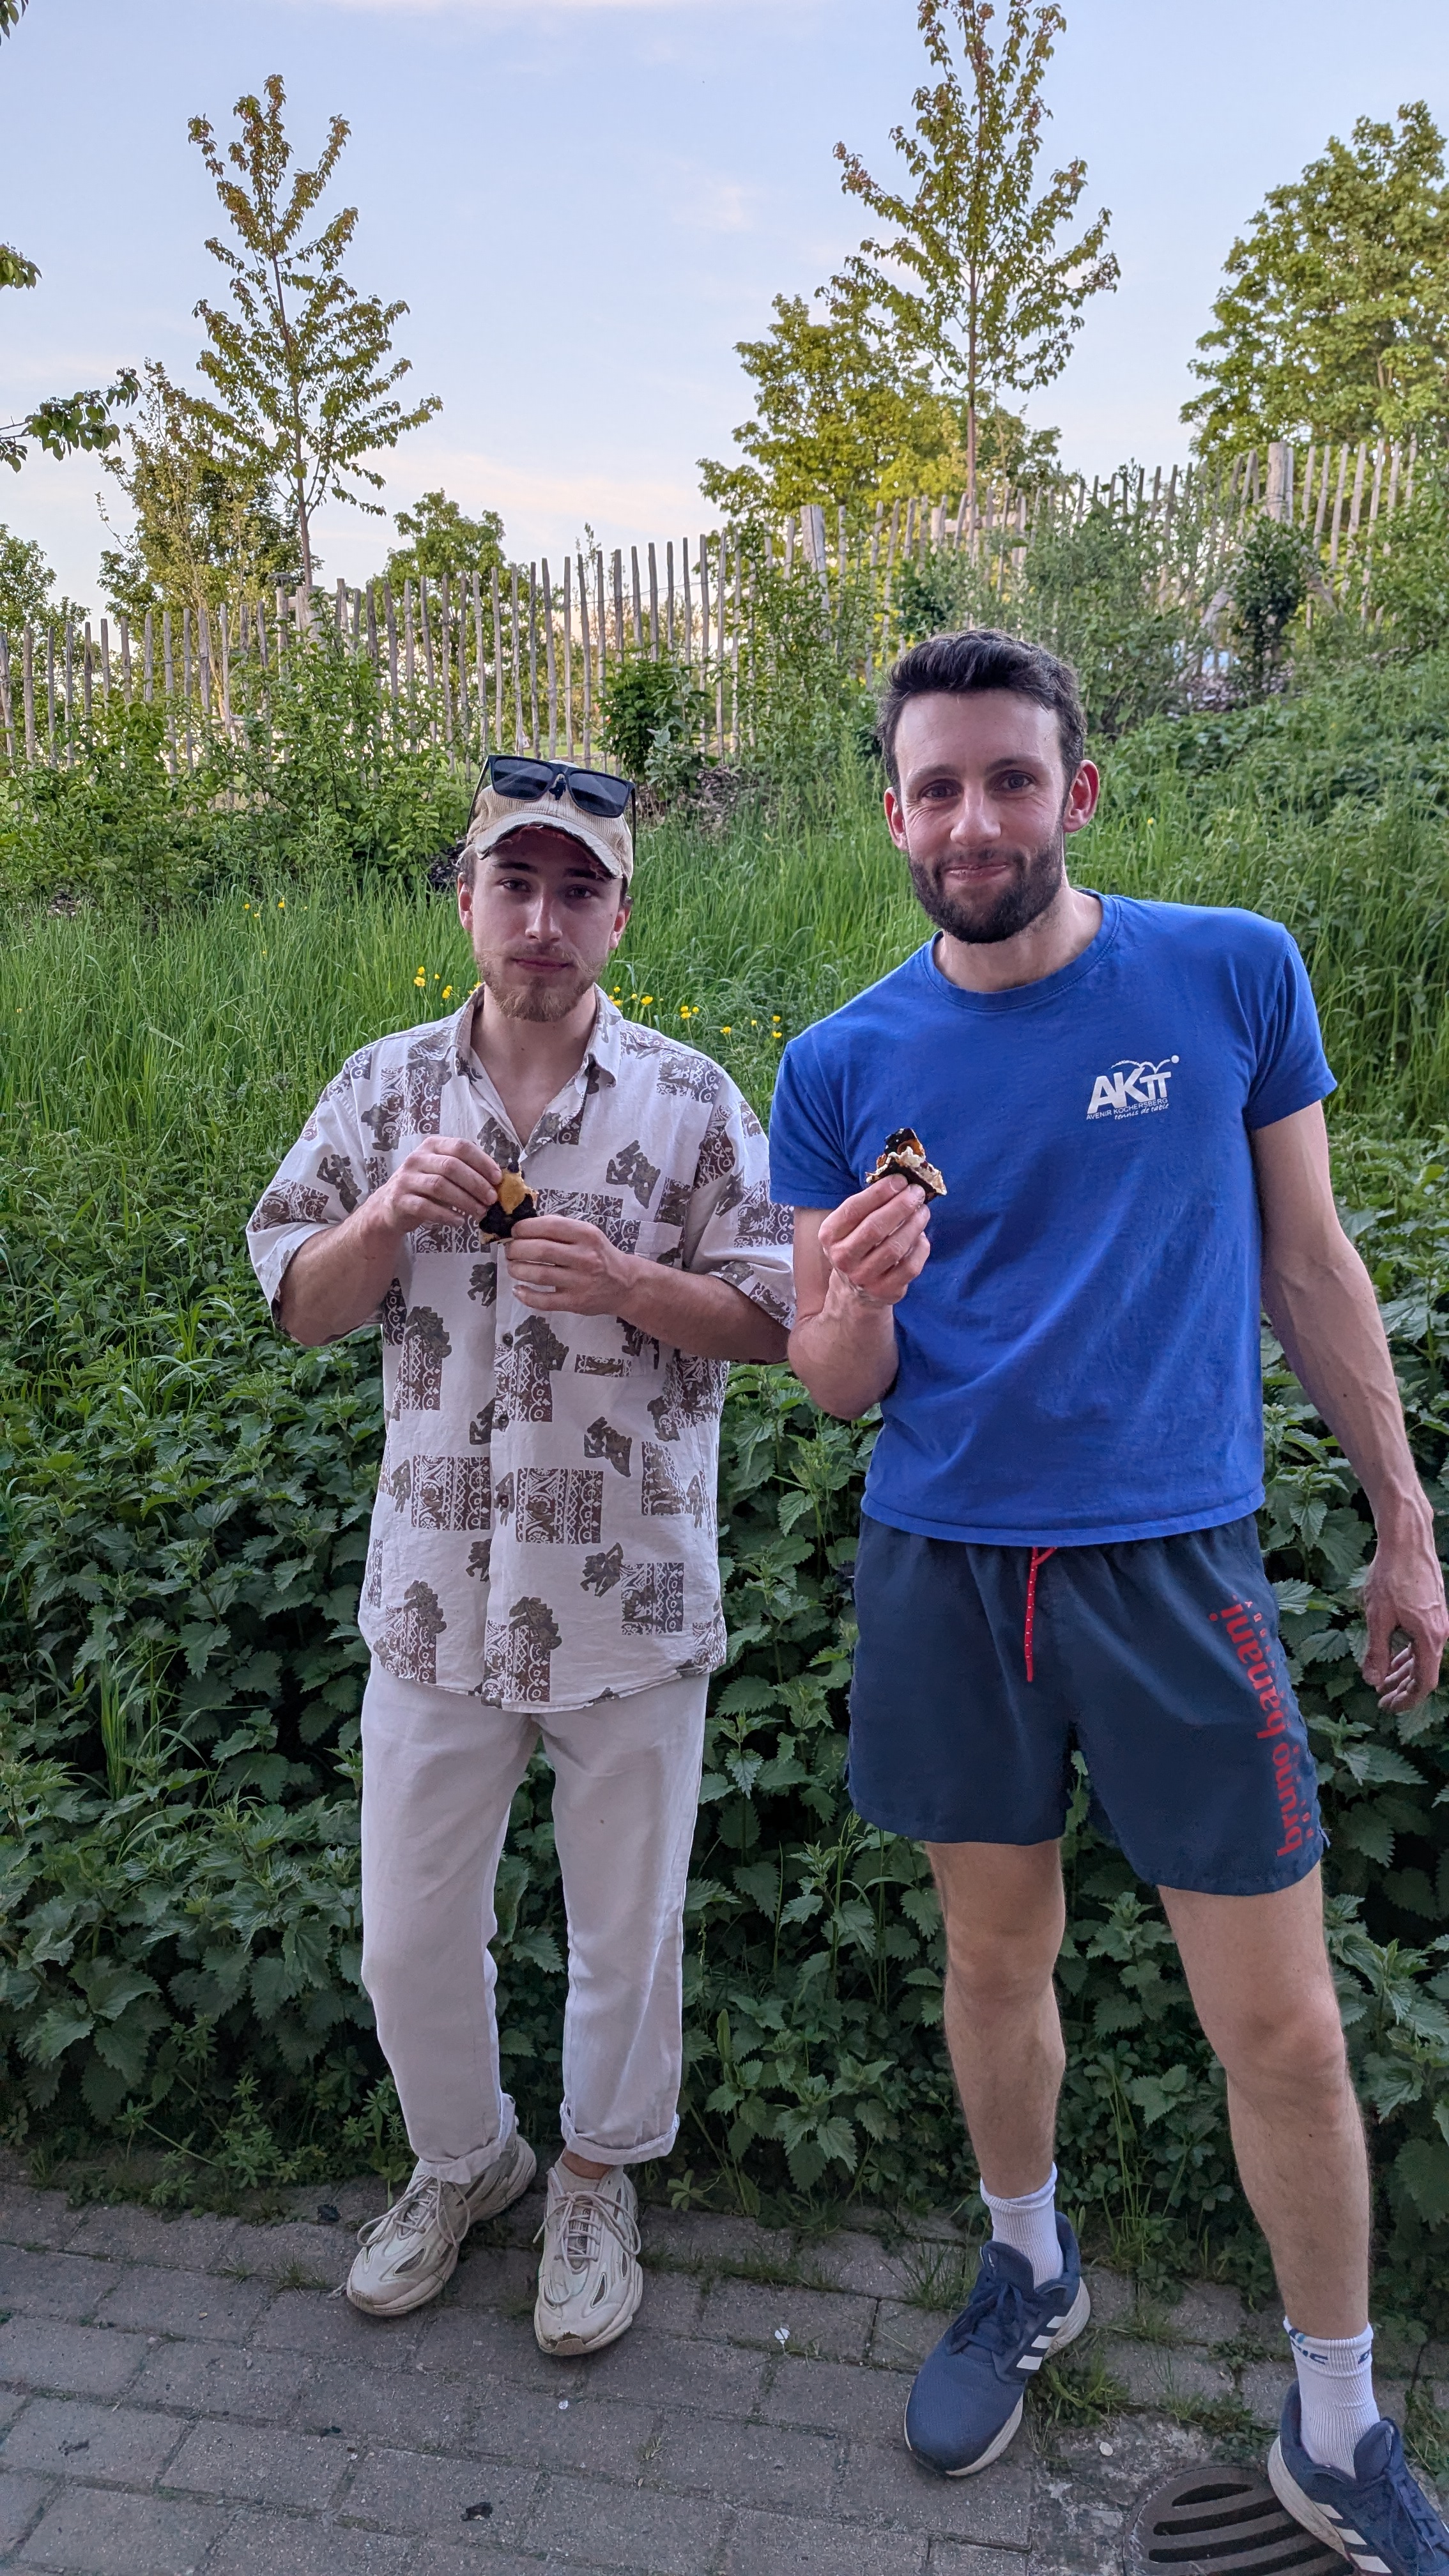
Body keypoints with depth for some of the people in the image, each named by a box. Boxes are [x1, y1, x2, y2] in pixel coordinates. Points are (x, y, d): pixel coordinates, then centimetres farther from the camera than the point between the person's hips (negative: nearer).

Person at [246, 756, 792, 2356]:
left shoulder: (691, 1103, -3)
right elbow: (300, 1309, 4)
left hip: (631, 1600, -2)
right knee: (407, 1932, 15)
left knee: (624, 1927, 14)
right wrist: (386, 1218, -16)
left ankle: (599, 2176, 42)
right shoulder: (383, 1092, 3)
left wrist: (625, 1284, -21)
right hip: (436, 1594, 2)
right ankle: (460, 2157, 44)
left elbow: (774, 1317, -3)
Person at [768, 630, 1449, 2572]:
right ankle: (1030, 2272, 45)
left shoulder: (1235, 976, -3)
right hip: (946, 1572, 2)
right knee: (996, 1958, 18)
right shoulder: (844, 1067, -1)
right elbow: (832, 1384, 3)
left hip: (1173, 1569, -1)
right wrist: (858, 1301, -21)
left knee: (1283, 2031, 5)